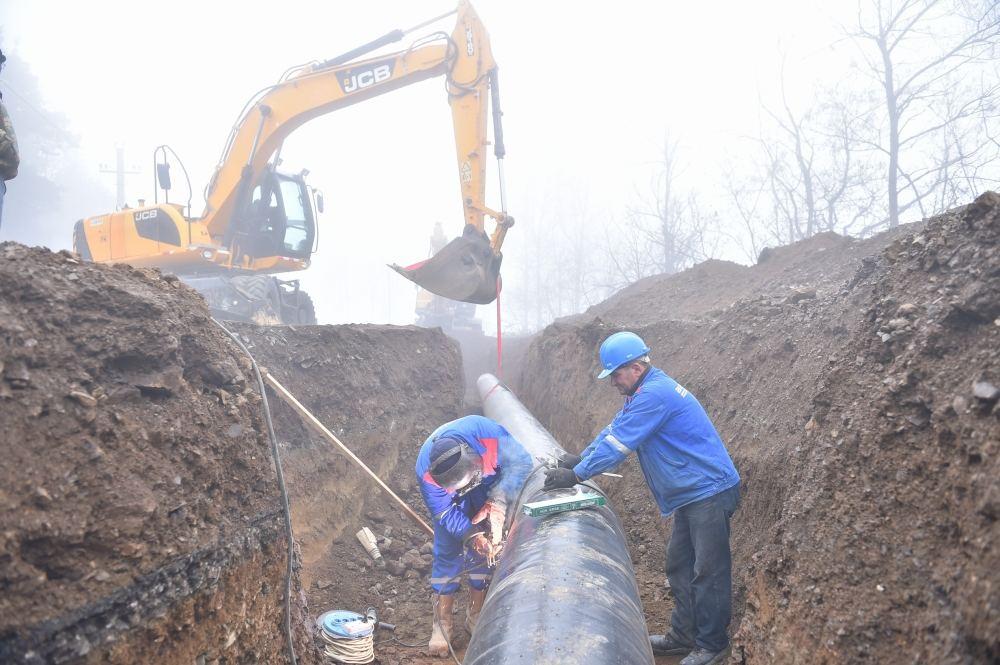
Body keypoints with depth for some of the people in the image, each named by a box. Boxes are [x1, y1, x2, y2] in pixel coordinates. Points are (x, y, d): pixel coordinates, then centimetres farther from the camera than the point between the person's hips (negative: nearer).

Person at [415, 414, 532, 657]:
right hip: (451, 500, -1)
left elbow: (520, 461, -32)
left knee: (486, 548, 1)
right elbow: (444, 513, -25)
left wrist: (497, 504, -38)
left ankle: (475, 615, 16)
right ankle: (441, 623, 6)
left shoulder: (487, 433, -43)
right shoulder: (426, 473, -38)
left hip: (489, 485, 1)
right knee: (447, 551, -7)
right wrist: (471, 535, -38)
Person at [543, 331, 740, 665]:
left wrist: (575, 475, -15)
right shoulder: (644, 392, 10)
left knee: (708, 572, 0)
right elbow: (615, 428, 17)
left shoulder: (654, 394, -23)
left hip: (710, 492, -10)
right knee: (679, 566, 15)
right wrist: (580, 459, 9)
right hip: (691, 495, 11)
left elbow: (617, 443, -22)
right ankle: (684, 636, 26)